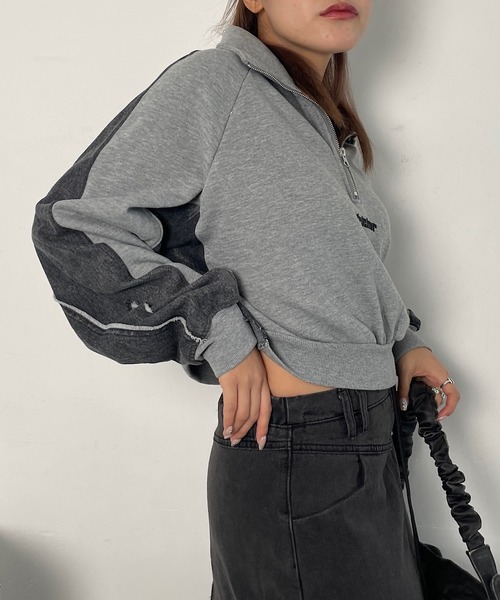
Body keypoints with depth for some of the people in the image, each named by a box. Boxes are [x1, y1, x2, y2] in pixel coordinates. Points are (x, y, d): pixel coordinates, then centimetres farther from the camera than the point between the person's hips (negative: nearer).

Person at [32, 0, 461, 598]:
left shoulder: (337, 133, 12)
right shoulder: (213, 83, -11)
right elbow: (75, 223, -14)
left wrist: (401, 341, 9)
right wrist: (221, 332, -19)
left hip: (366, 438, 8)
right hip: (294, 454, -8)